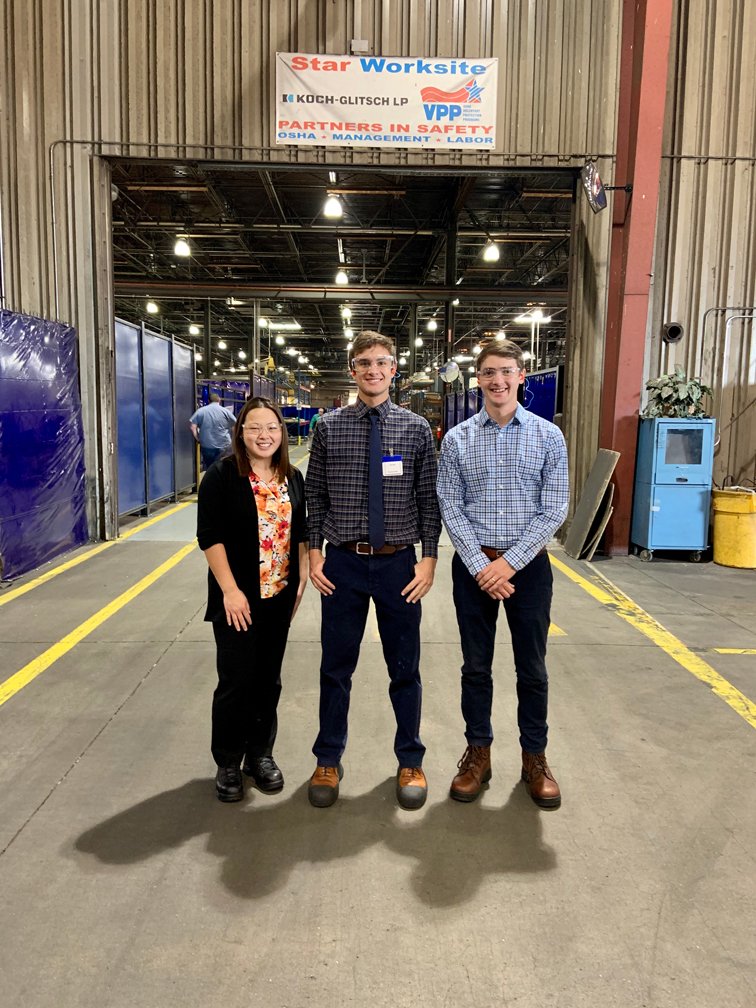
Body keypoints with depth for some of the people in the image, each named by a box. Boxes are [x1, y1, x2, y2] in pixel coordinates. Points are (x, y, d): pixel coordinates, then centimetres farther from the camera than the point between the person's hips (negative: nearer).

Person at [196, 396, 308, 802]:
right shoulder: (221, 475, -8)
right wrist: (230, 590, -17)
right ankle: (227, 763, 20)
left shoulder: (292, 478, 7)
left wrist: (301, 580, 6)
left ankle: (261, 754, 29)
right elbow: (209, 536, -12)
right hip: (237, 599, -4)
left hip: (280, 597, 5)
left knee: (268, 679, 13)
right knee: (235, 681, 1)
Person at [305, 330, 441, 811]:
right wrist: (315, 551, -4)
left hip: (398, 563, 0)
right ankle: (329, 761, 31)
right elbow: (315, 496, 4)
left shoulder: (416, 428, 0)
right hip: (343, 562, 0)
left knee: (405, 668, 12)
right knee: (336, 667, 12)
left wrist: (429, 559, -6)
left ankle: (410, 762, 32)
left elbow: (429, 499, 0)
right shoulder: (329, 427, 1)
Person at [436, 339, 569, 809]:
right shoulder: (457, 439, 0)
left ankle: (535, 757, 28)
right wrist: (481, 565, -12)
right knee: (476, 667, 11)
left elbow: (554, 510, -5)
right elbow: (450, 508, -3)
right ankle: (478, 753, 28)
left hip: (528, 564, 0)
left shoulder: (548, 435, -2)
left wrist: (509, 563, -13)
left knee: (532, 668, 10)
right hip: (473, 565, 1)